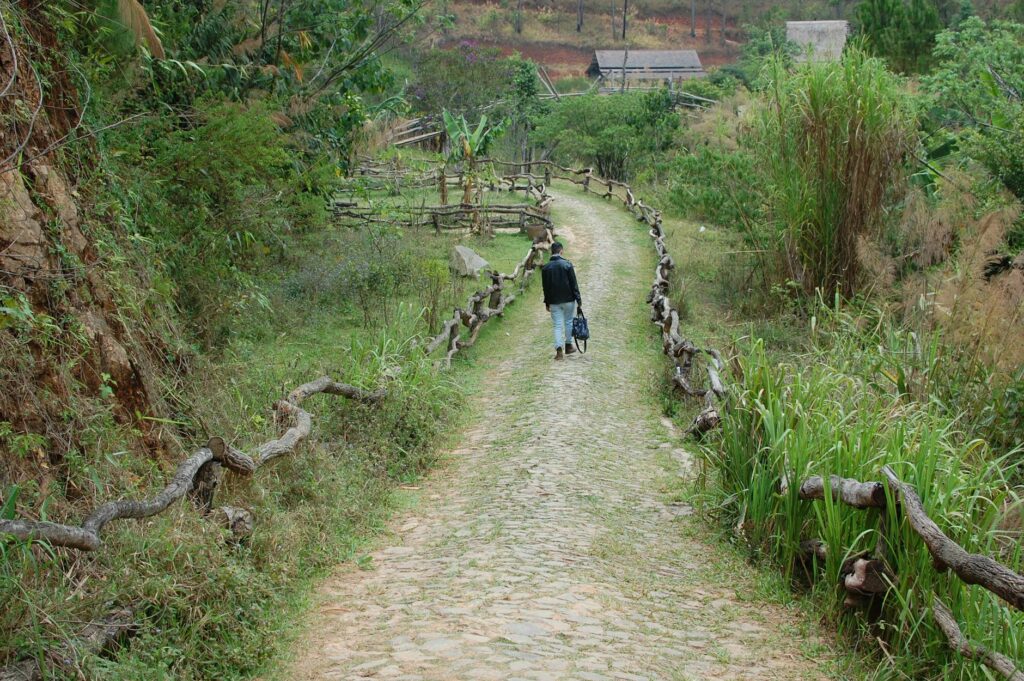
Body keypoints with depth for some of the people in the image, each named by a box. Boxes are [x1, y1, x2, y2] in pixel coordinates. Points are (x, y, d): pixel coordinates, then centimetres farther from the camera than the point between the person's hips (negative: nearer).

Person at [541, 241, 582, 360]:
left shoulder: (545, 268, -1)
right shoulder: (567, 264, -9)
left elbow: (545, 287, 5)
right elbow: (574, 284, -9)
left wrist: (547, 303, 13)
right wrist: (579, 300, -4)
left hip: (554, 301, 1)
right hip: (568, 300, -1)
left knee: (557, 325, 3)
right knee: (569, 322, 16)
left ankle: (559, 349, -8)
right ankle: (568, 346, 24)